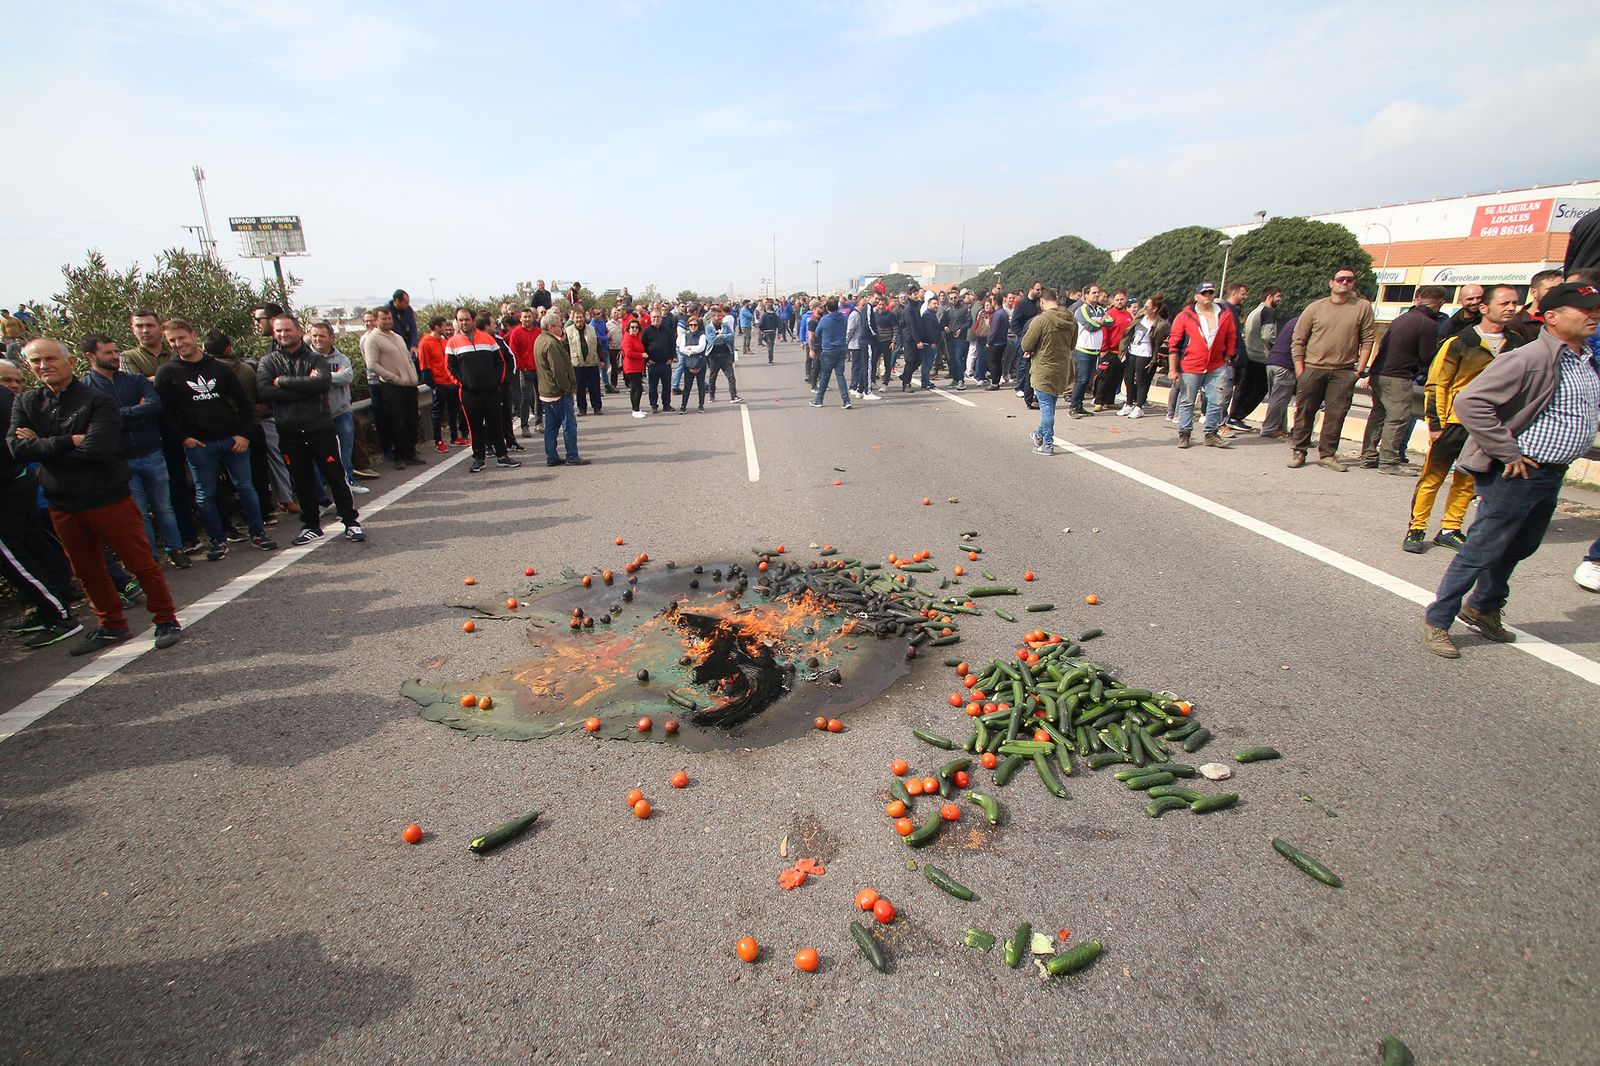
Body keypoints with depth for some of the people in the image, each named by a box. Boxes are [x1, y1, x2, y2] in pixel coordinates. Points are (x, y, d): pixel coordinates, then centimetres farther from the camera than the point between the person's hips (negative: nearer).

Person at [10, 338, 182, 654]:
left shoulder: (98, 401, -9)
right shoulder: (25, 403, 7)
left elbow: (96, 448, -21)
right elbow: (17, 448, -6)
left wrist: (42, 447, -10)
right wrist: (69, 442, -16)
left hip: (109, 500, -6)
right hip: (63, 507, 6)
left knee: (141, 563, -1)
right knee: (88, 572, 15)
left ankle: (166, 621, 12)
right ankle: (111, 626, 29)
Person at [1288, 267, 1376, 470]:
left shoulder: (1363, 307, 7)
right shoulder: (1315, 308, 4)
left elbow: (1367, 339, 6)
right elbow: (1298, 341, 3)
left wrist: (1360, 368, -1)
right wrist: (1300, 371, -3)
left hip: (1344, 372, 1)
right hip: (1312, 368, -1)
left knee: (1336, 415, 1)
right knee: (1304, 412, 3)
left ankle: (1327, 454, 8)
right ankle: (1298, 450, 14)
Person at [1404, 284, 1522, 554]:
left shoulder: (1516, 344, 8)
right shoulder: (1459, 343, -7)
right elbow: (1436, 384, -6)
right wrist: (1435, 424, -11)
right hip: (1454, 424, -5)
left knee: (1467, 482, 10)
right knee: (1432, 478, -1)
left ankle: (1449, 530, 19)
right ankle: (1416, 529, 7)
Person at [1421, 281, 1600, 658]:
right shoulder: (1529, 359, -19)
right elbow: (1469, 402, -28)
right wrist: (1508, 453, -23)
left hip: (1552, 475, 9)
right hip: (1518, 473, -9)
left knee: (1520, 547, 19)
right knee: (1482, 551, -3)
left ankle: (1483, 607, 36)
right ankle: (1437, 620, 7)